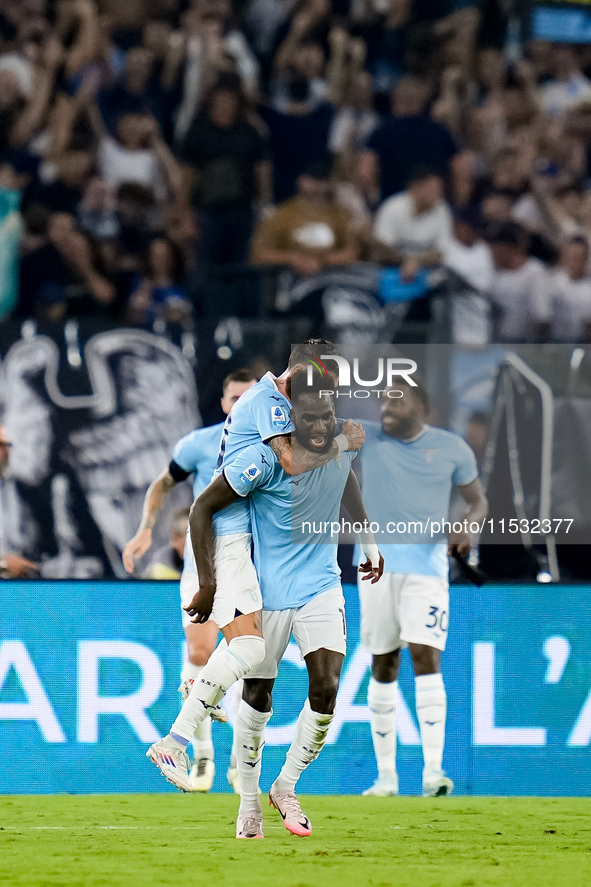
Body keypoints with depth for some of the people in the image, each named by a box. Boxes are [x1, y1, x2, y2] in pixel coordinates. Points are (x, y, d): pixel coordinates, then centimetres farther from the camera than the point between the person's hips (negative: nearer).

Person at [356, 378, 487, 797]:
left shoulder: (451, 448, 2)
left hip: (426, 568, -2)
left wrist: (467, 524, -10)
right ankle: (386, 775, 13)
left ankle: (434, 770, -21)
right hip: (377, 568, 2)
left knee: (426, 657, -16)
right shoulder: (368, 439, 3)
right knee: (383, 667, 5)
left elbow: (478, 499, 12)